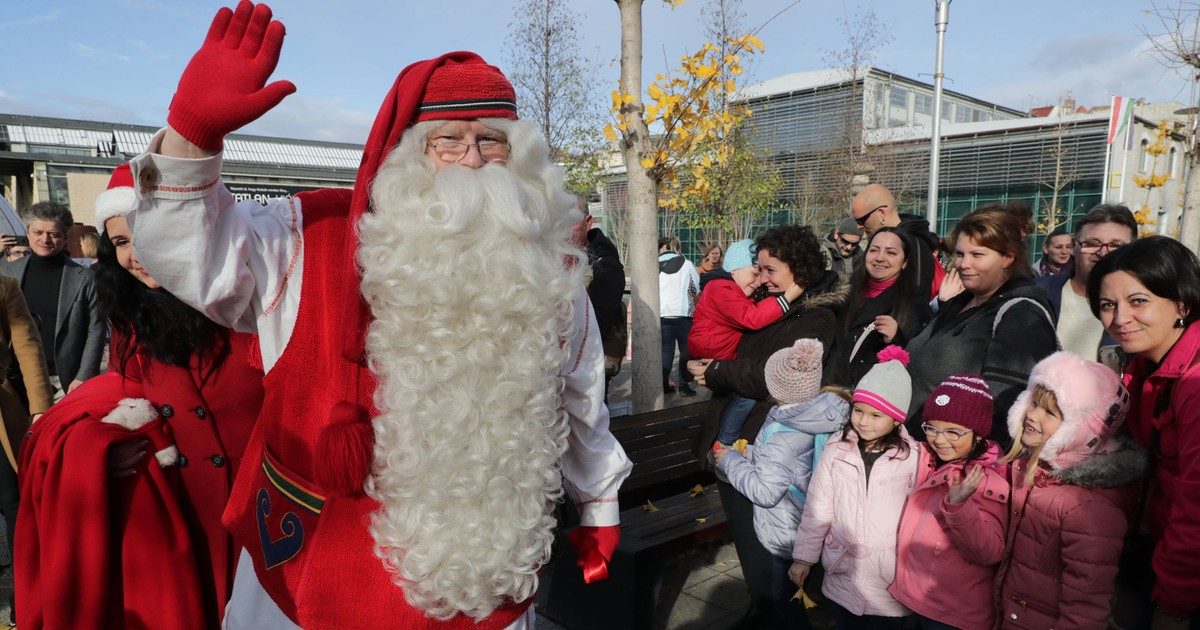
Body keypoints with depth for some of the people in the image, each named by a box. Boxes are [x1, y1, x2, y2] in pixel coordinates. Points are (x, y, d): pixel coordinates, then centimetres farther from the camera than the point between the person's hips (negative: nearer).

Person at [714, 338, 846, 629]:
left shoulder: (782, 435, -29)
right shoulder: (821, 417, -6)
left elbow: (765, 491, -27)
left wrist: (730, 461, -15)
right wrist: (752, 453, 4)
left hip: (788, 536, -8)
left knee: (786, 604, 11)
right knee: (798, 597, 25)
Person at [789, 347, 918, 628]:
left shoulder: (912, 457, -11)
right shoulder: (836, 451, -6)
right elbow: (817, 510, 0)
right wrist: (803, 557, 4)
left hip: (890, 579, -2)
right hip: (843, 573, 2)